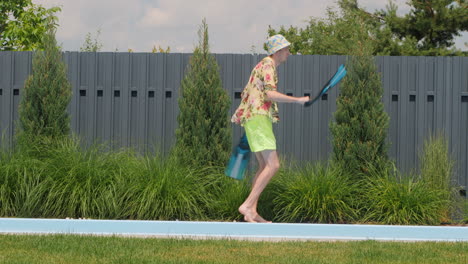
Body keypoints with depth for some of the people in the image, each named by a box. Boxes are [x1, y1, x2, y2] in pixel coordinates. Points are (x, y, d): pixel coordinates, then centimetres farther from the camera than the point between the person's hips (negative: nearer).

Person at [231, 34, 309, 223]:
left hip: (253, 119, 11)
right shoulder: (268, 65, -8)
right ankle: (247, 206, -21)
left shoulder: (261, 66, 24)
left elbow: (245, 93, 31)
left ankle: (252, 212, 5)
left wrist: (241, 117, 36)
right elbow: (271, 94, -21)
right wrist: (298, 100, -16)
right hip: (258, 118, -11)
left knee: (264, 167, 10)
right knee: (273, 166, -16)